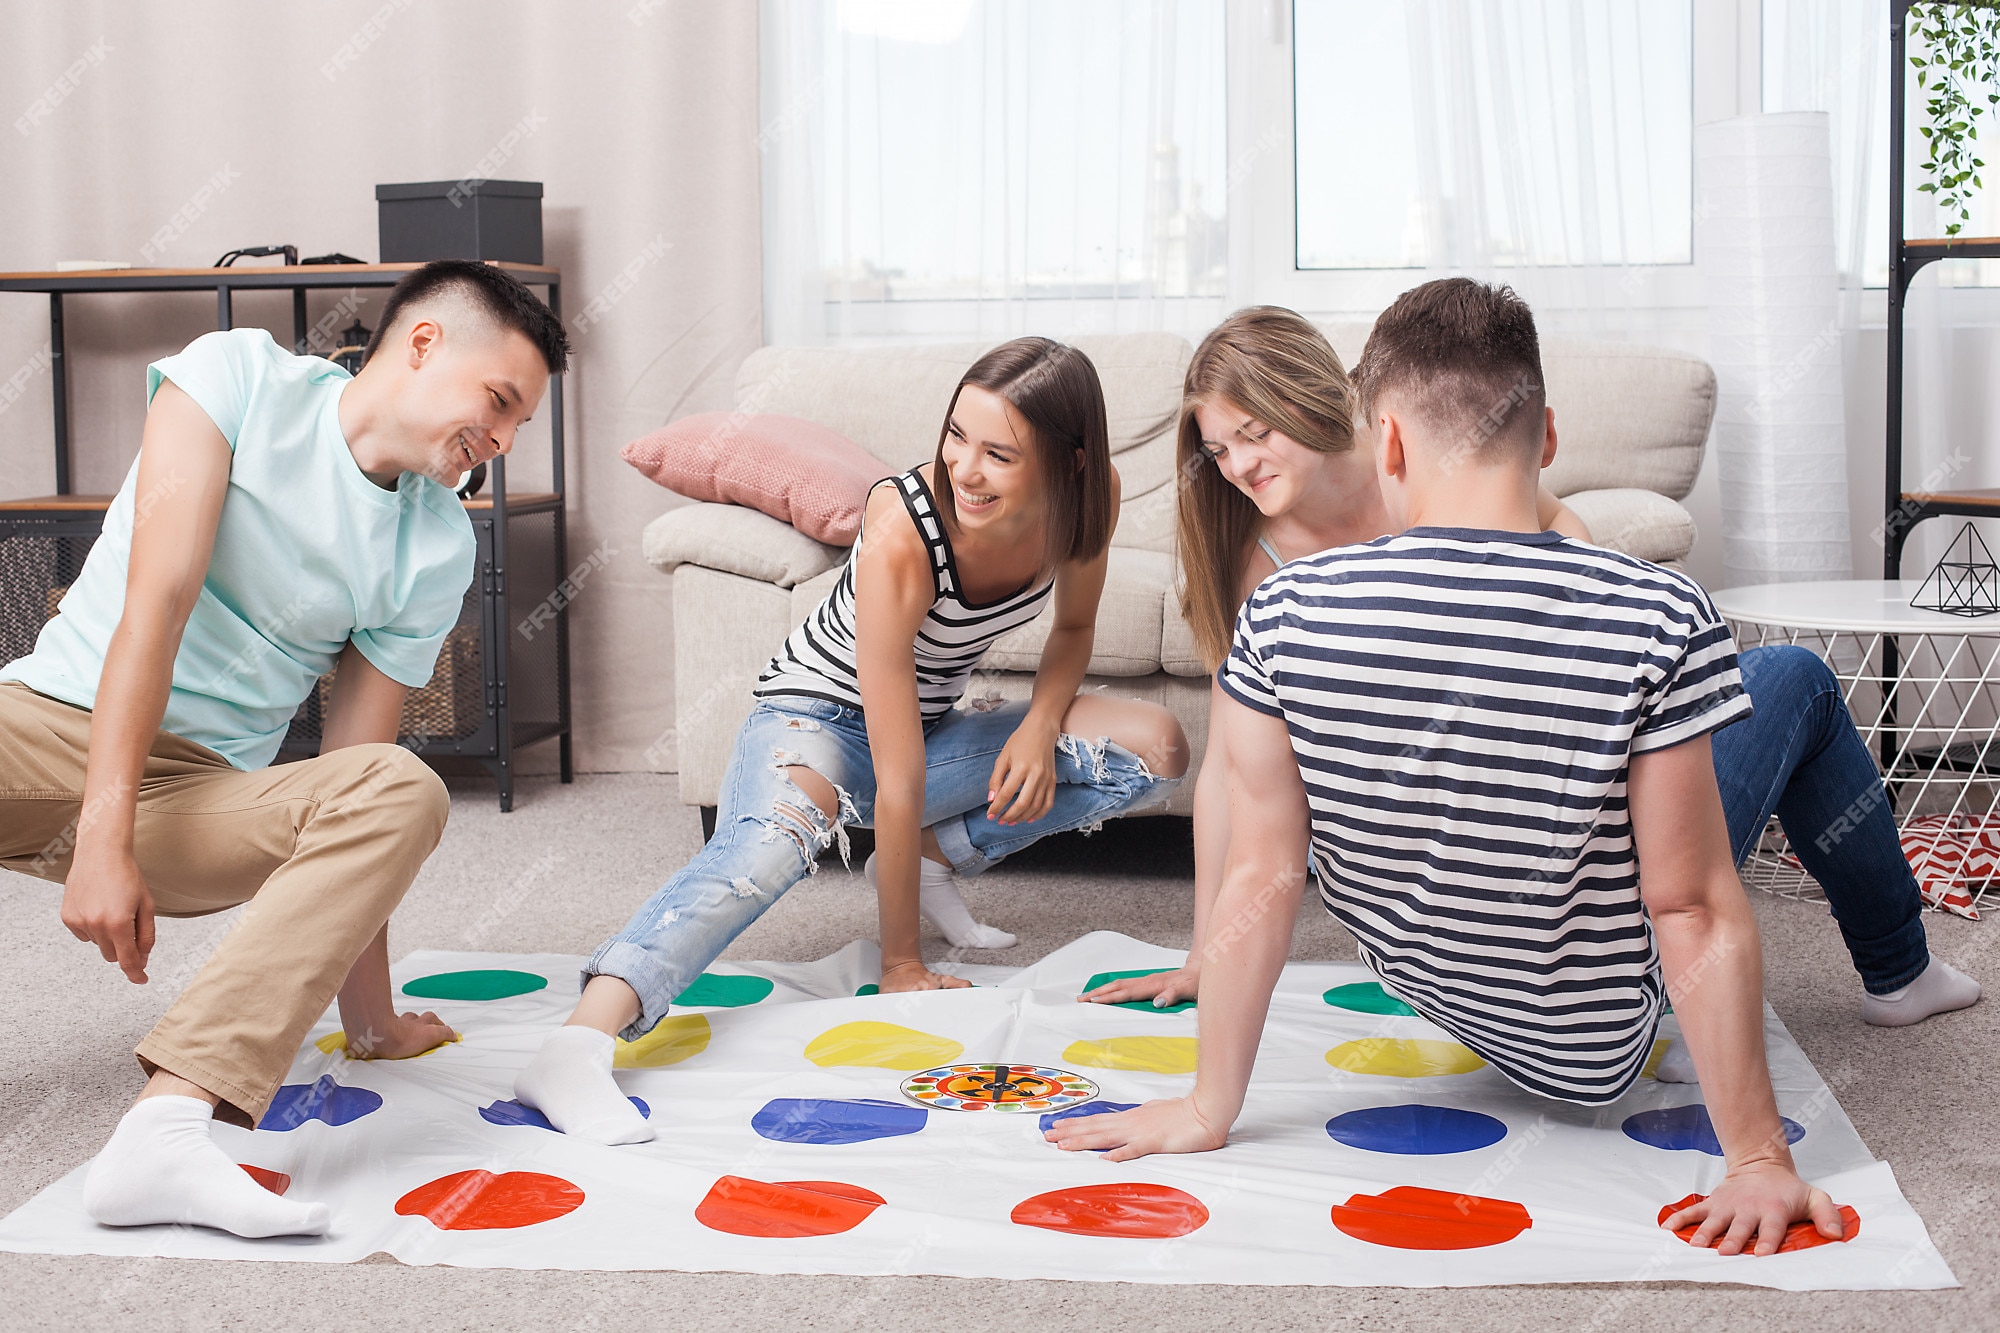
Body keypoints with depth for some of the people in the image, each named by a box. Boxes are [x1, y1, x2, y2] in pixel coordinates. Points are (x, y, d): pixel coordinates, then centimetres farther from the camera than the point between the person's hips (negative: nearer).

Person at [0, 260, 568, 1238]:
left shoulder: (438, 550, 5)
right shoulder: (239, 376, -3)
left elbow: (350, 778, 3)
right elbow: (157, 602, -13)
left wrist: (370, 1020, -1)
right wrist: (103, 836, -24)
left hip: (200, 795, 3)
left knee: (404, 794, -27)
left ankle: (169, 1126, -44)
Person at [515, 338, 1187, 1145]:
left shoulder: (1088, 500, -17)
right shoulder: (902, 533, -34)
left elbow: (1074, 625, 7)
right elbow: (897, 783, -32)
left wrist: (1041, 722, -14)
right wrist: (900, 965, -28)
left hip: (933, 725, 6)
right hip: (817, 719, -6)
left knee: (1155, 748, -9)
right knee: (778, 836, -40)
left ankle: (933, 859, 4)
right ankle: (578, 1042, -57)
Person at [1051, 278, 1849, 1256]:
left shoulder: (1286, 614, -22)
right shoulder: (1661, 621, -29)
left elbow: (1259, 882, -16)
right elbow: (1695, 912, -24)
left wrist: (1209, 1110, -4)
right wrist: (1758, 1160, -14)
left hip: (1413, 981, 3)